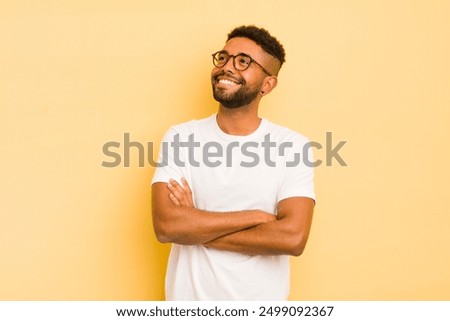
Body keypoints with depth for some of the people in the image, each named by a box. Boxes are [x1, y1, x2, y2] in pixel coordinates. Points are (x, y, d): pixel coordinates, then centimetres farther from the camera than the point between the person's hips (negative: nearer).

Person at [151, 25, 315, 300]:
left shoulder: (293, 146, -10)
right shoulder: (180, 137, -7)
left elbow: (293, 237, -21)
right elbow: (166, 225, -18)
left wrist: (195, 227, -18)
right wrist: (256, 217, -19)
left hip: (262, 299, -1)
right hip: (189, 295, 1)